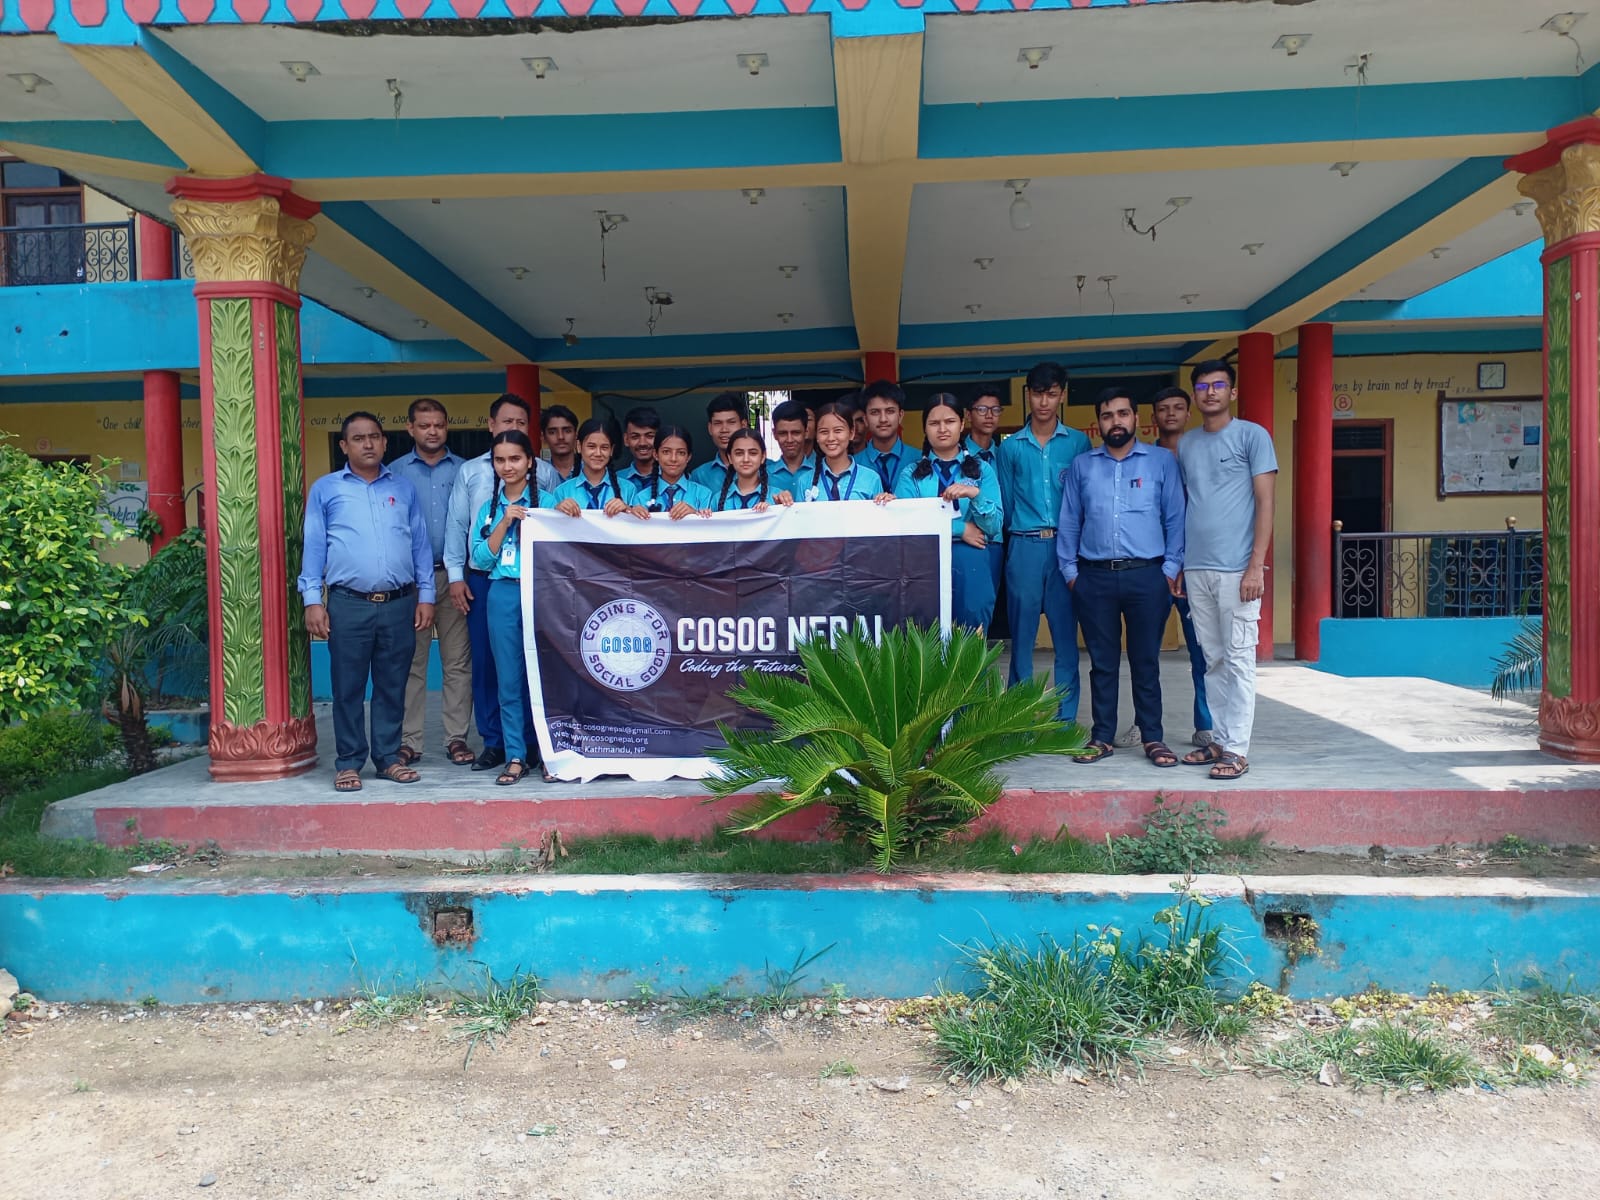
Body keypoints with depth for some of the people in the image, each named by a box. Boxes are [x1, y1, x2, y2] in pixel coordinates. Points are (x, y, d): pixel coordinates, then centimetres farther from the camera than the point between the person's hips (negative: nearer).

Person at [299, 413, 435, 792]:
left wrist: (426, 595, 5)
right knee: (348, 687, 4)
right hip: (348, 604, -2)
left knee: (392, 686, 8)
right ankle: (349, 762, 13)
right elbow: (313, 547, 4)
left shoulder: (404, 488, 13)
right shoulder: (325, 489, 7)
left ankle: (388, 757, 18)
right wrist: (312, 600, -4)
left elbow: (420, 545, 12)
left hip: (399, 604, 2)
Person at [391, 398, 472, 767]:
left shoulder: (464, 470, 9)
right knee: (411, 662, 3)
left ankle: (457, 737, 10)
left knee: (457, 661, 3)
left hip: (454, 575, 1)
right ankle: (409, 740, 9)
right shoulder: (395, 472, 7)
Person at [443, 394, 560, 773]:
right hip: (482, 578, 2)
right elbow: (457, 525, 8)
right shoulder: (470, 471, 9)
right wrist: (456, 575, 2)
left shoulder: (545, 472, 4)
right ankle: (493, 742, 16)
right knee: (485, 660, 6)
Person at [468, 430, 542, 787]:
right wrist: (505, 522, -6)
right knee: (509, 679, 5)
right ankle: (515, 757, 12)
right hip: (504, 596, 3)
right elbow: (481, 559, 2)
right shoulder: (488, 509, 13)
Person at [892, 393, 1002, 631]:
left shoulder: (982, 470, 9)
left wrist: (975, 494, -17)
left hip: (970, 566, 1)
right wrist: (961, 529, -9)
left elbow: (995, 526, 1)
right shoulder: (911, 473, 7)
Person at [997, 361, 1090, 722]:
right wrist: (1015, 537, 7)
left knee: (1066, 635, 2)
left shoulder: (1079, 442, 8)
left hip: (1067, 546, 0)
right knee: (1021, 635, 3)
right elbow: (1005, 502, 11)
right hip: (1024, 547, 0)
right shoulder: (1010, 446, 9)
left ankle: (1066, 720, 10)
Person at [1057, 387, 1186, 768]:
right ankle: (1102, 737, 17)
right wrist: (1069, 570, 6)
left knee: (1146, 661, 5)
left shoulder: (1162, 461, 6)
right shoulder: (1081, 466, 11)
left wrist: (1172, 568, -2)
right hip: (1095, 578, 1)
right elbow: (1069, 522, 12)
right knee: (1102, 662, 8)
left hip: (1147, 576, -1)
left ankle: (1153, 738, 15)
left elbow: (1175, 518, 4)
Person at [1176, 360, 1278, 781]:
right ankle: (1219, 740, 19)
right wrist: (1176, 564, 11)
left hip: (1236, 568, -5)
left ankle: (1237, 749, 2)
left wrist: (1256, 565, -12)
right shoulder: (1186, 443, 14)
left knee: (1238, 660, -2)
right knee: (1213, 660, 11)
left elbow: (1265, 503, -5)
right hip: (1196, 568, 5)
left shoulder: (1252, 435, 0)